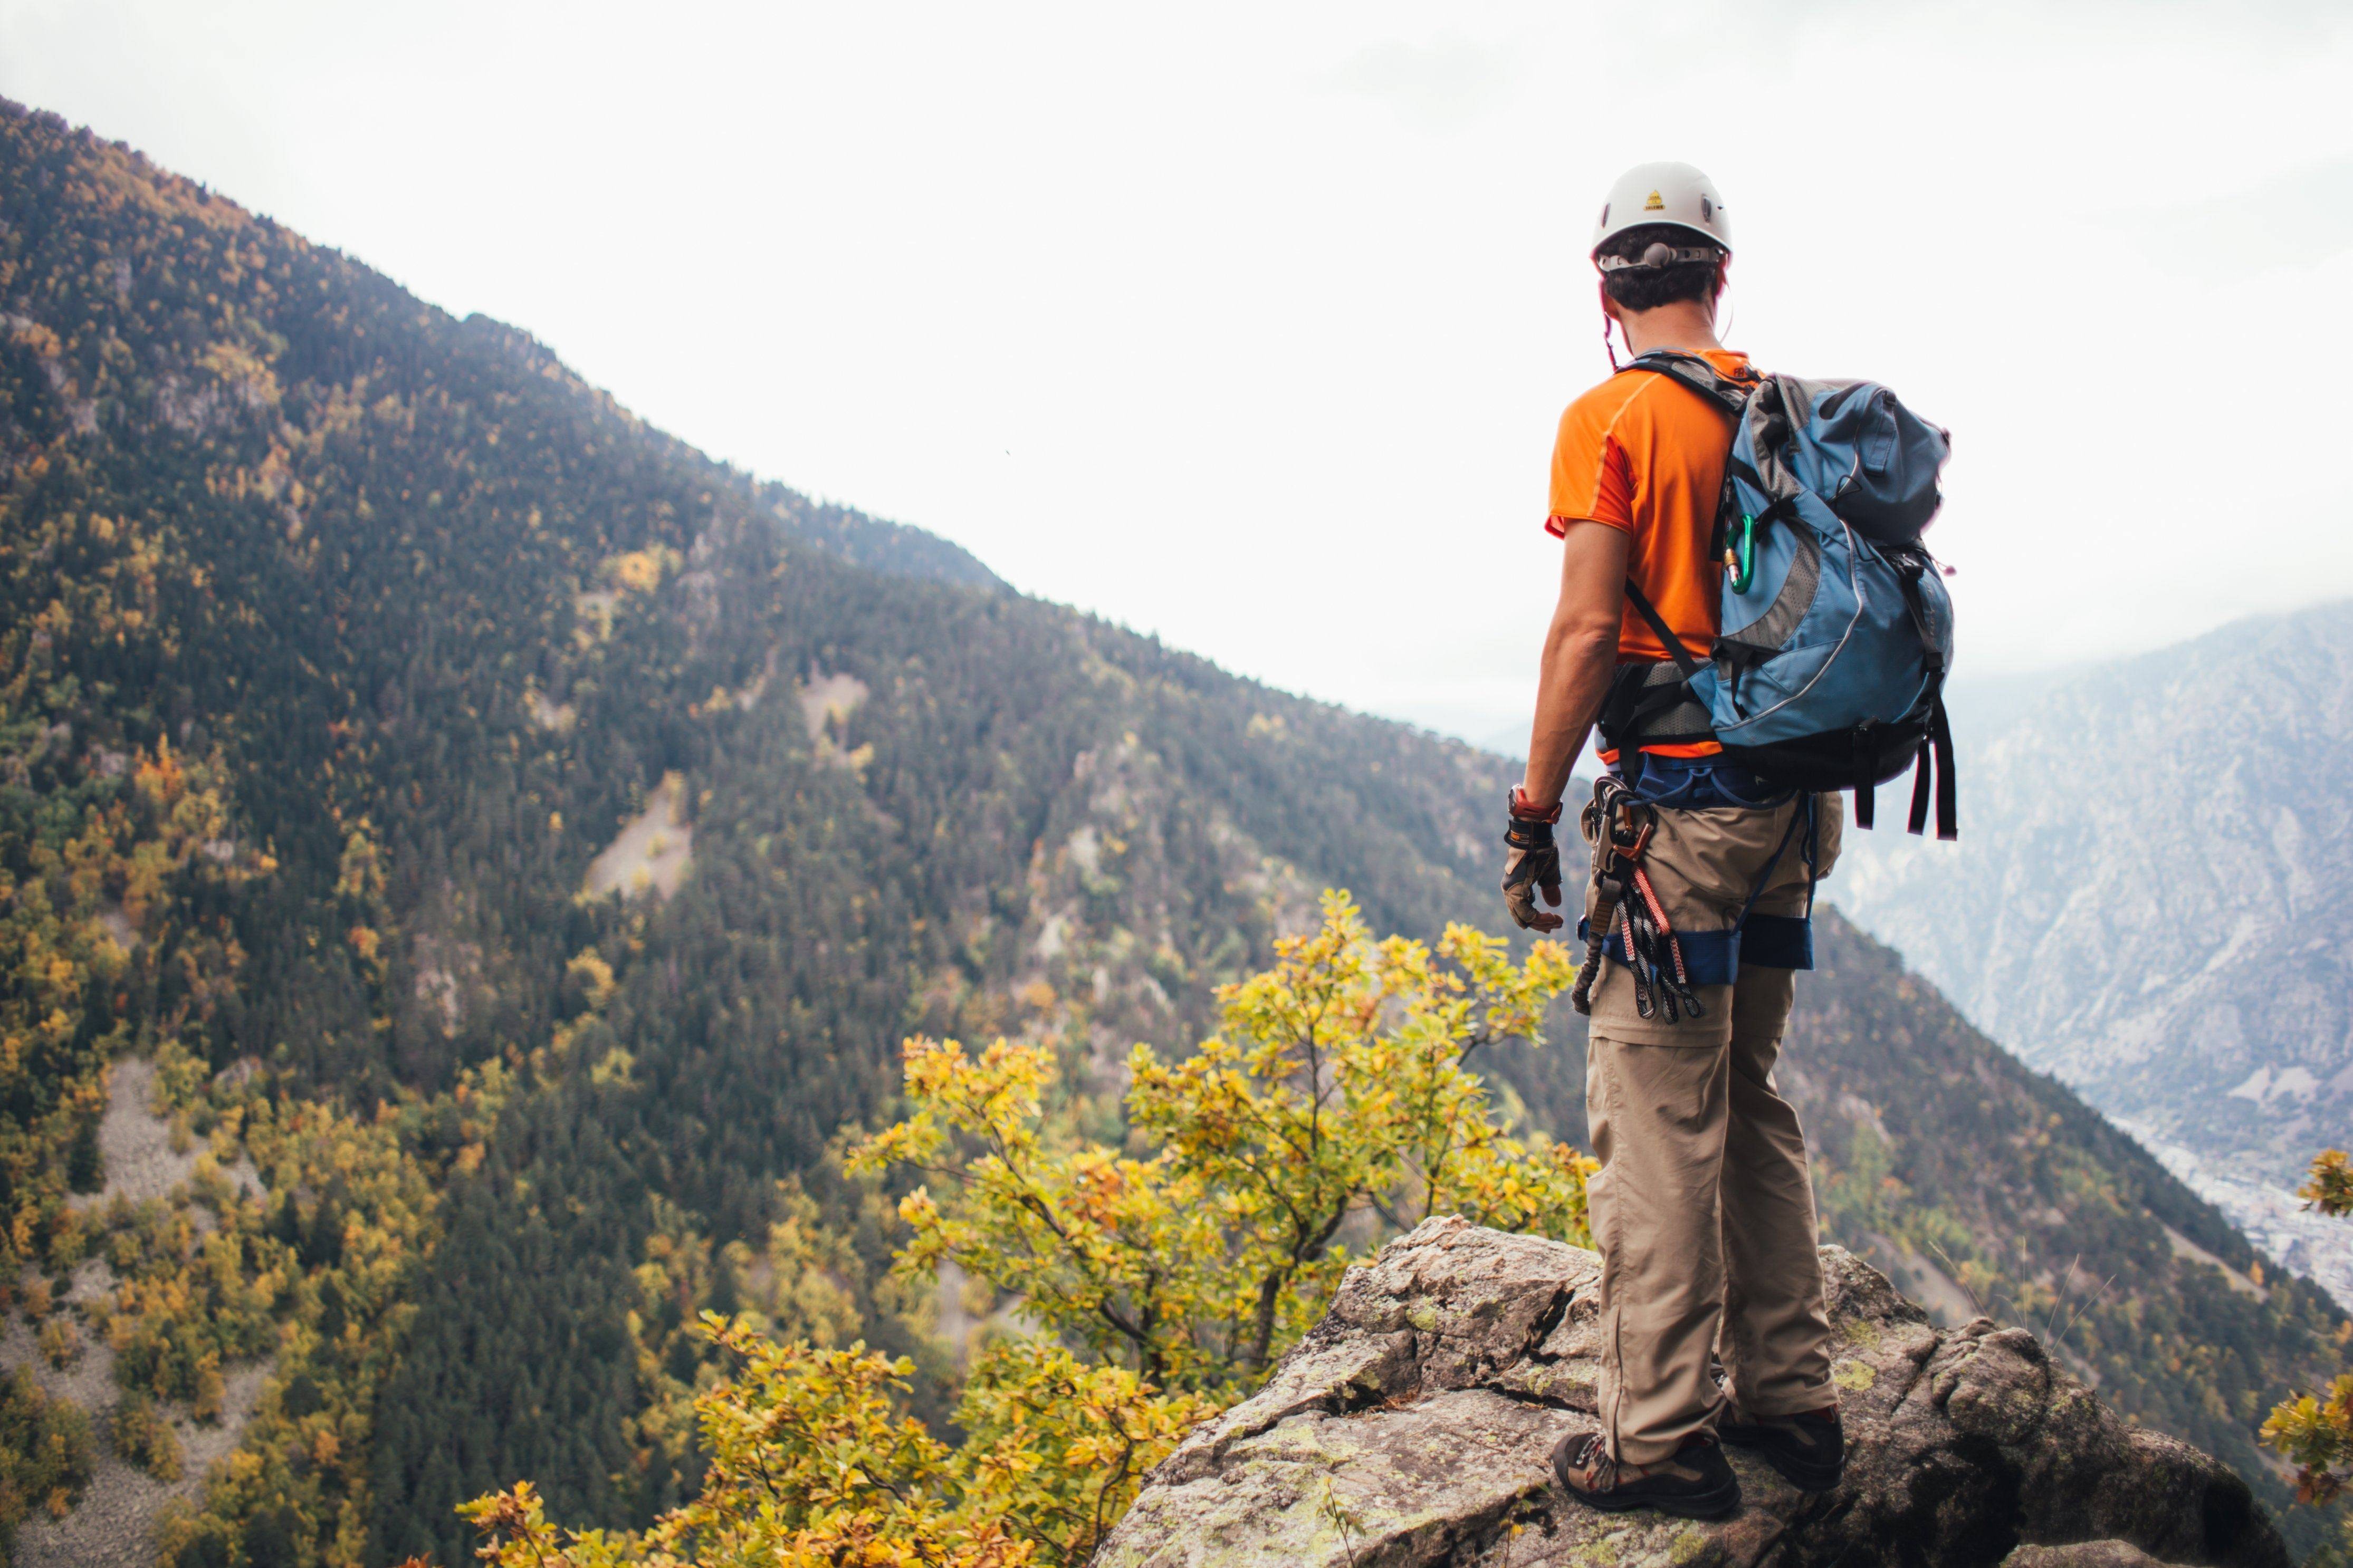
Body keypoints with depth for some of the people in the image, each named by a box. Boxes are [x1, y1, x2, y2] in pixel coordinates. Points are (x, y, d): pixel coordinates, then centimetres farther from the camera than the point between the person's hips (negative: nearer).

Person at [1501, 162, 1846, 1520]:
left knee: (1656, 1118, -2)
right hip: (1786, 802, 7)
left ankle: (1662, 1440, 3)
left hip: (1675, 798, -7)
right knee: (1750, 1101, 17)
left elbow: (1589, 630, -15)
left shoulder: (1615, 418, -9)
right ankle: (1791, 1401, 24)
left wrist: (1533, 811, -9)